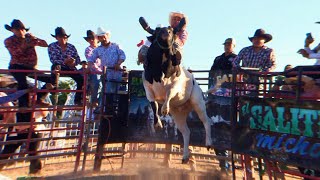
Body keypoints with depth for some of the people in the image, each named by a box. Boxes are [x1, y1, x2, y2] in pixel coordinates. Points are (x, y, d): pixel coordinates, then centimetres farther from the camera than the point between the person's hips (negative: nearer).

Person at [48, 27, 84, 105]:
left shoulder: (72, 47, 10)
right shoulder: (52, 46, 3)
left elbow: (78, 59, 6)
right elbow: (53, 59, -11)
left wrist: (74, 62, -18)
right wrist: (64, 62, -26)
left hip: (70, 68, 2)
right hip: (59, 67, -2)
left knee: (81, 79, -19)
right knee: (56, 66, -37)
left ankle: (78, 99, -7)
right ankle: (54, 87, -26)